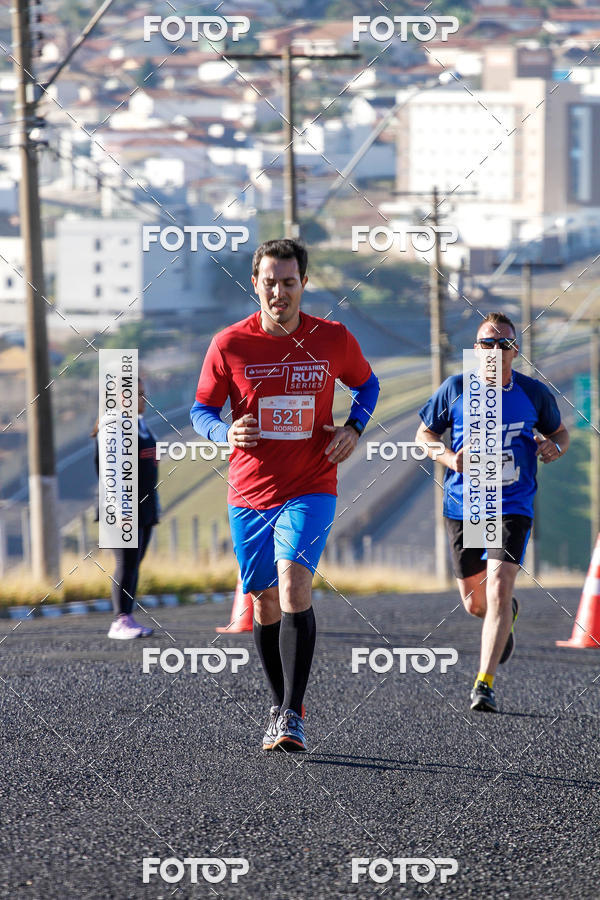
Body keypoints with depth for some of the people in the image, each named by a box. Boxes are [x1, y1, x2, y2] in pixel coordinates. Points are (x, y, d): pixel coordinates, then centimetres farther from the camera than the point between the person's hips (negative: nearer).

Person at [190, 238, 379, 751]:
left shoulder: (334, 340, -2)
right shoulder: (230, 345, -4)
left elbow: (367, 385, 17)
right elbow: (201, 410, 5)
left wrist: (353, 428, -1)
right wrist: (226, 432, -17)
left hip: (310, 491, -2)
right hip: (249, 493, 2)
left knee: (293, 584, -21)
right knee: (266, 603, 10)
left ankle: (293, 715, -22)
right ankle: (282, 708, 29)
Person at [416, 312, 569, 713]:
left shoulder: (534, 393, -2)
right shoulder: (456, 389, -3)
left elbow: (559, 431, 15)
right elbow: (424, 434, 8)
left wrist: (555, 446, -9)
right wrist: (449, 458, -12)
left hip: (513, 508, -2)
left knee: (498, 590, -18)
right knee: (475, 602, 11)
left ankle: (485, 684, -15)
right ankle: (506, 616, 49)